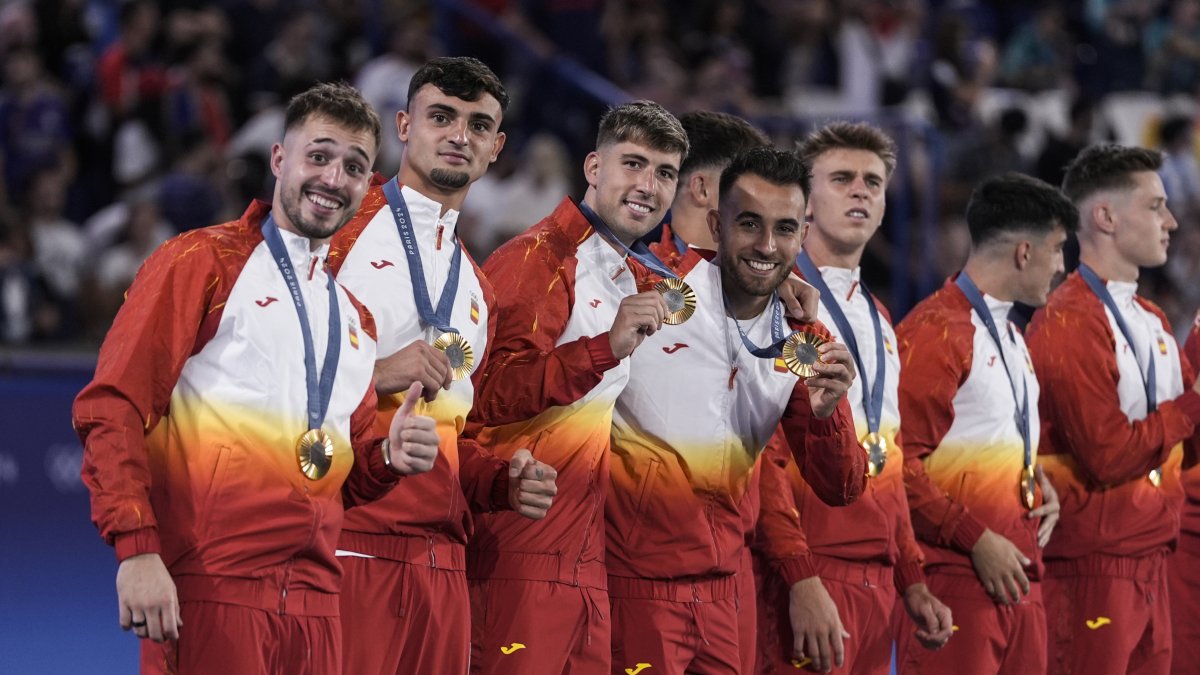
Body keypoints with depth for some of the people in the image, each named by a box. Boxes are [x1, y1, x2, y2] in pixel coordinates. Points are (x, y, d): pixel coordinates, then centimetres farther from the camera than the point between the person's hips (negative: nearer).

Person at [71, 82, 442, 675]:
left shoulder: (354, 317, 23)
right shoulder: (204, 262, 2)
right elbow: (113, 408, -7)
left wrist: (388, 459, 6)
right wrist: (136, 549, -18)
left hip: (314, 602, 6)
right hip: (210, 595, -6)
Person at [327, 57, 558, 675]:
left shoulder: (476, 286, 23)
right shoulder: (342, 230, 0)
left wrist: (503, 483, 10)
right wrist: (374, 375, -18)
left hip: (440, 558, 7)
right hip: (349, 546, -7)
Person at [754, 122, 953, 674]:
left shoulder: (877, 320, 19)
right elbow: (760, 452, -14)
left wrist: (913, 583, 17)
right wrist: (802, 580, -20)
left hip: (877, 581, 8)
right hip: (808, 580, -8)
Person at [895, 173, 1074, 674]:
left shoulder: (1010, 335, 21)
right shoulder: (936, 331, -10)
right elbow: (901, 463, -16)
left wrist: (1040, 487, 10)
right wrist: (978, 541, -17)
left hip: (1016, 576, 9)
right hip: (956, 577, -9)